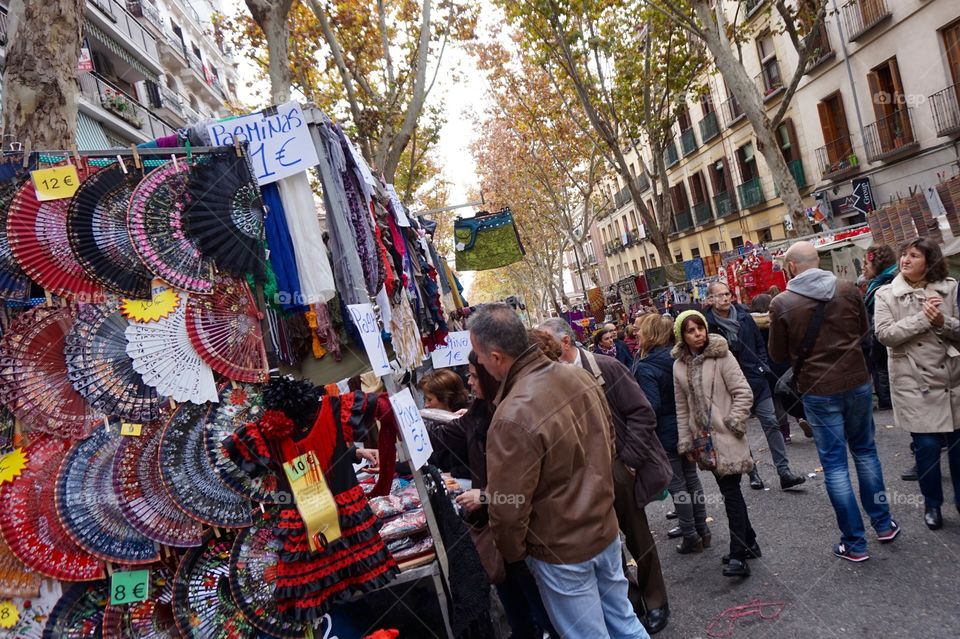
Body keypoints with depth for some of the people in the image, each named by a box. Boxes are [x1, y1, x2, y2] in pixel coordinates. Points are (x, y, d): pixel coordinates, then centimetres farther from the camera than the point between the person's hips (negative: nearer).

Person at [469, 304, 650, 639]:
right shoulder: (579, 375, -7)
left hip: (562, 551, -7)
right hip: (606, 529, 7)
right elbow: (608, 439, 8)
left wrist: (512, 555, -4)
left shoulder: (512, 419, -32)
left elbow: (508, 508, -24)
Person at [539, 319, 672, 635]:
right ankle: (627, 597, 37)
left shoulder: (605, 368, -14)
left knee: (637, 537, 15)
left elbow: (641, 413, -13)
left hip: (619, 469, -3)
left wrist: (627, 459, -15)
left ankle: (655, 602, 36)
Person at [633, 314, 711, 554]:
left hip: (665, 434, -7)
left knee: (677, 485, 6)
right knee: (691, 478, 18)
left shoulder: (645, 367, -21)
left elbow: (652, 406, -25)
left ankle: (691, 536, 16)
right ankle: (701, 529, 30)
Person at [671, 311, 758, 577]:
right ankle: (748, 542, 30)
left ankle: (739, 555, 1)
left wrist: (733, 424, -13)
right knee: (729, 491, 15)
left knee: (731, 492, -5)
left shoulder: (722, 356, -9)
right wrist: (686, 442, 8)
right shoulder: (679, 365, 5)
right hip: (704, 439, 5)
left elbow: (744, 393, -10)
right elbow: (682, 407, 9)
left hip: (726, 438, -5)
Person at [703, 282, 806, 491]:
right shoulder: (708, 324, -10)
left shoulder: (744, 316, 3)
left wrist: (762, 365, 4)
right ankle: (753, 473, 23)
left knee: (772, 423, -1)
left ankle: (784, 473, 5)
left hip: (756, 379, 3)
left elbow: (760, 343, 13)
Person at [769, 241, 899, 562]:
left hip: (818, 391, -3)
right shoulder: (848, 289, -3)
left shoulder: (782, 303, -13)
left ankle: (854, 543, 13)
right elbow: (863, 330, 13)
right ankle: (883, 524, 34)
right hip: (857, 382, 4)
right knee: (865, 450, 22)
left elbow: (778, 355, -4)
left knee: (834, 462, 6)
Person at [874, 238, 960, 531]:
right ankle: (932, 503, 21)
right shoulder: (886, 294, -2)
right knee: (927, 445, 2)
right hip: (914, 383, -2)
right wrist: (923, 318, -19)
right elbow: (884, 334, -12)